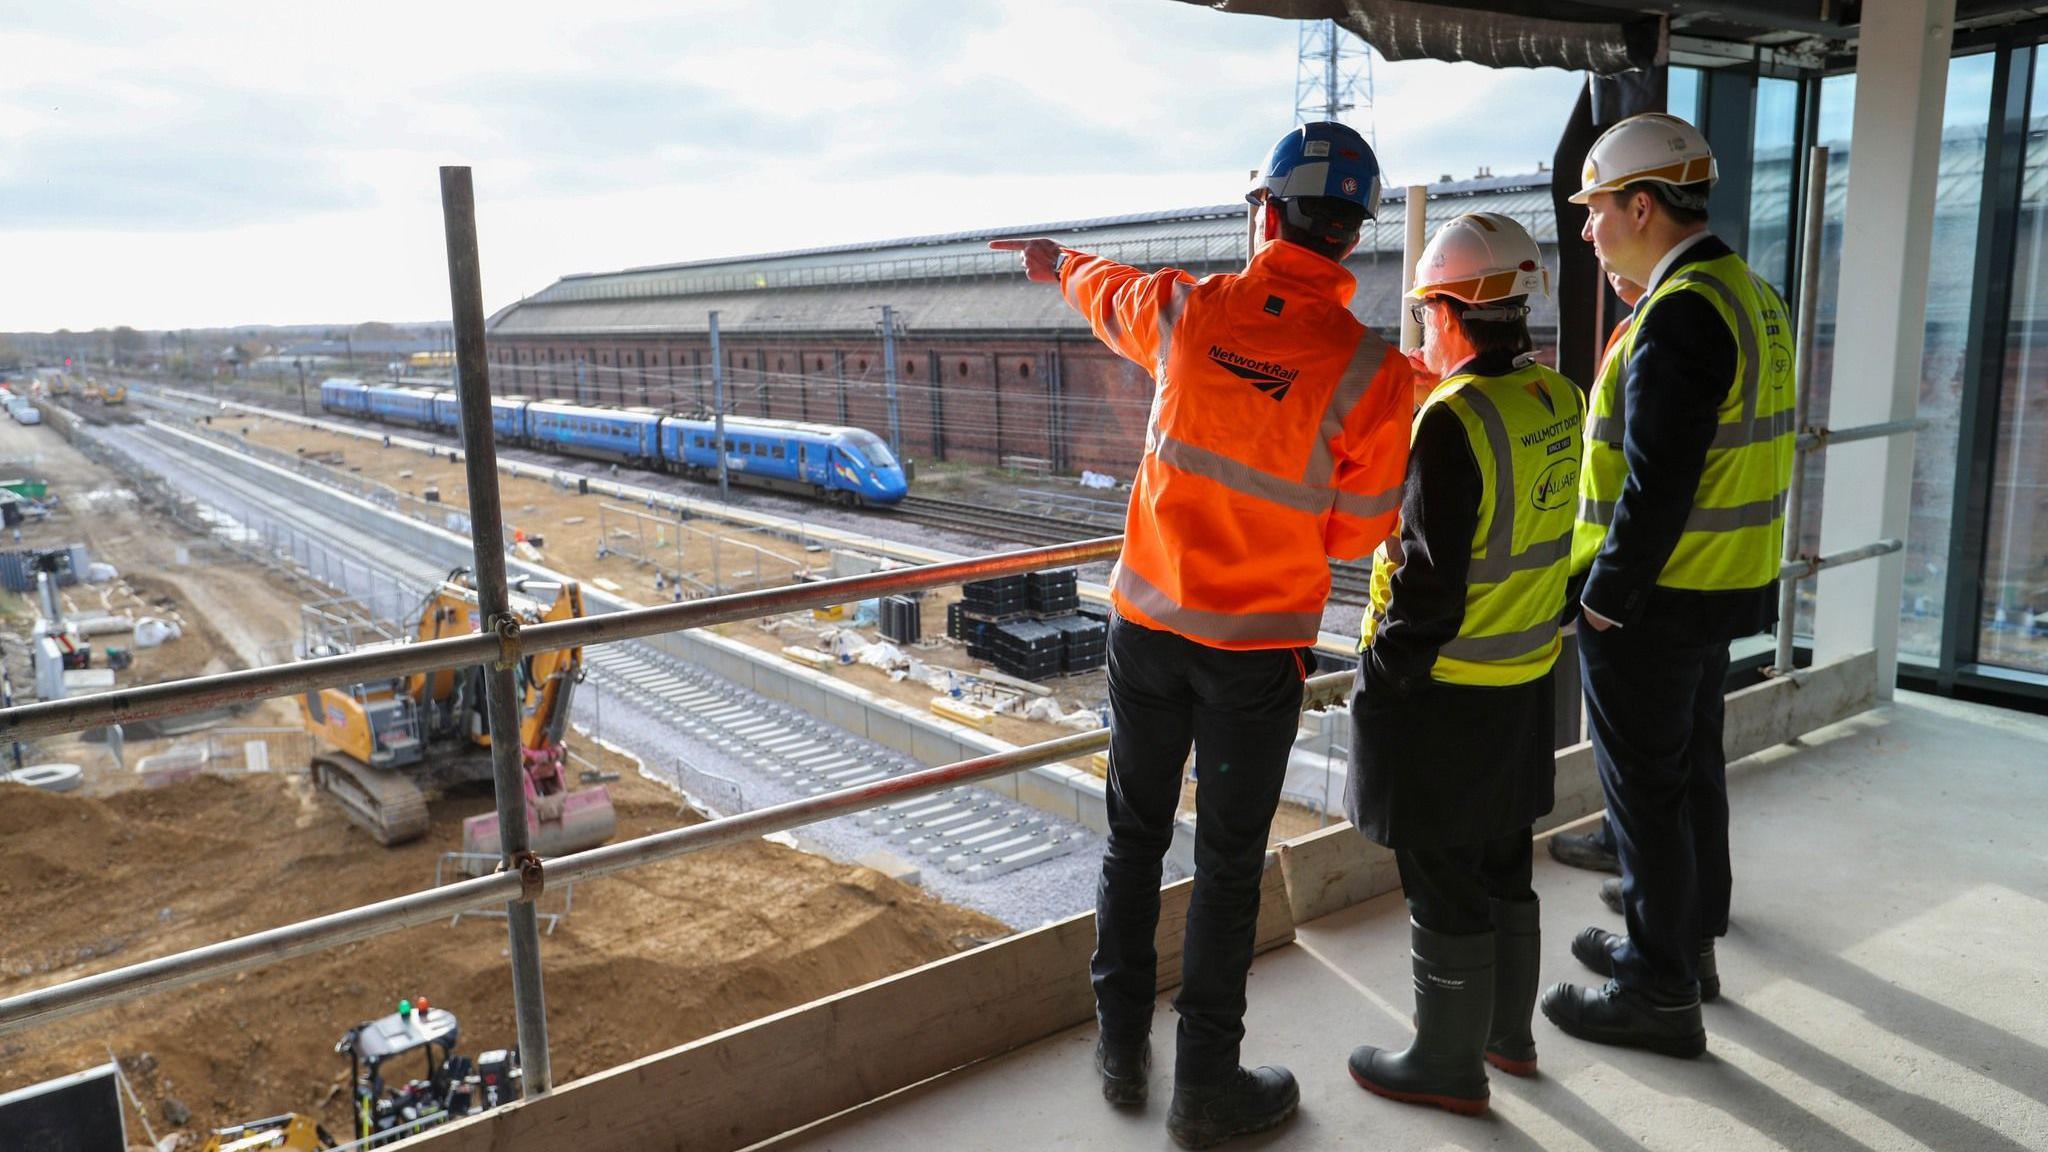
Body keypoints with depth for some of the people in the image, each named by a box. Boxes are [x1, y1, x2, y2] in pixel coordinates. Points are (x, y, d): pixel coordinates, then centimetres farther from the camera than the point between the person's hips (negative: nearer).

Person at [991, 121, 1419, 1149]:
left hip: (1149, 622, 3)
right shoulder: (1372, 373, -15)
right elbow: (1357, 531, -5)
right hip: (1260, 644, -2)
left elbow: (1109, 294, 17)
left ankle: (1121, 1051, 32)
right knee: (1229, 863, 10)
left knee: (1134, 836, 18)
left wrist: (1057, 261, 40)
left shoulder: (1187, 310, -8)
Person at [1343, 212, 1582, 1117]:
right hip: (1527, 682, 9)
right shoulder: (1559, 402, 3)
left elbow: (1431, 578, -23)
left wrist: (1381, 681, -12)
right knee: (1503, 866, 22)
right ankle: (1509, 1031, 38)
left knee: (1443, 886, 6)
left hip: (1446, 693, -8)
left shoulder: (1454, 419, -22)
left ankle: (1449, 1064, 22)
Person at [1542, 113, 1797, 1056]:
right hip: (1723, 589, 10)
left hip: (1652, 601, -10)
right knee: (1693, 768, 20)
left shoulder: (1680, 313, -22)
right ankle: (1690, 941, 36)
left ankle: (1660, 995, 15)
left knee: (1646, 792, 2)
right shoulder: (1751, 296, 10)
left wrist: (1605, 597, -18)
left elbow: (1657, 481, -25)